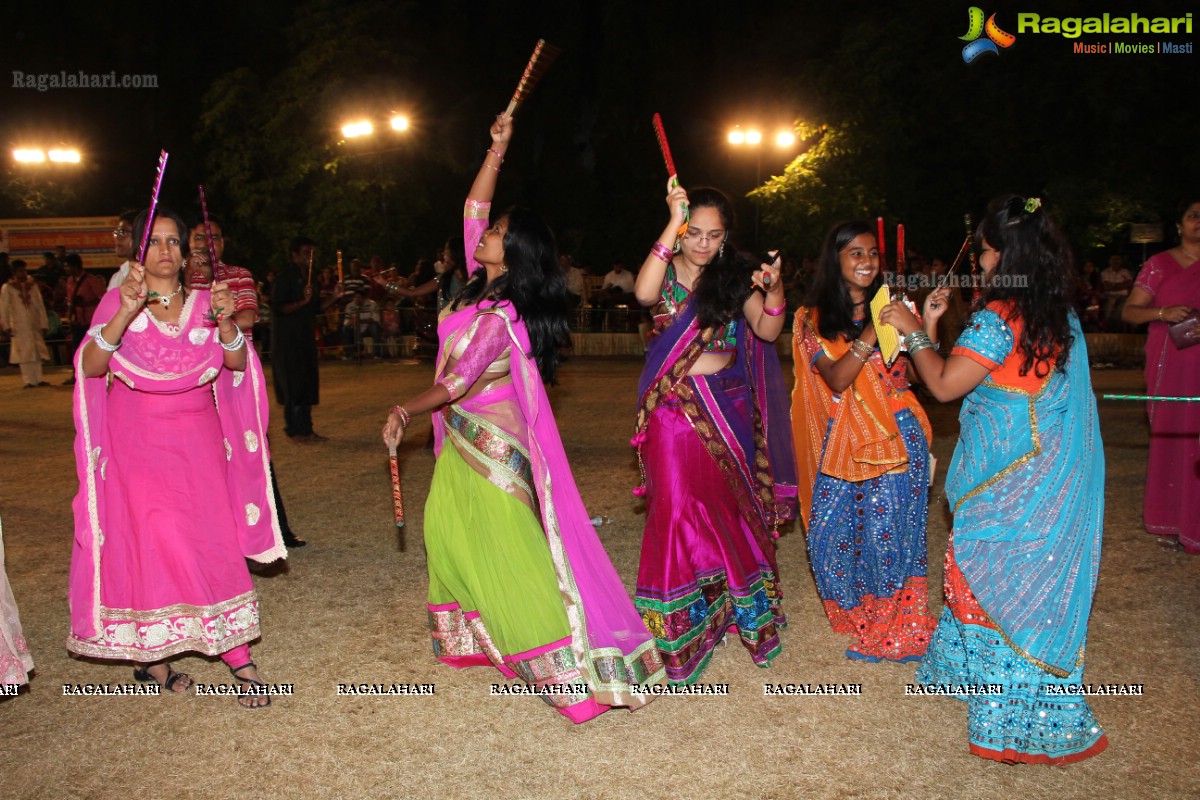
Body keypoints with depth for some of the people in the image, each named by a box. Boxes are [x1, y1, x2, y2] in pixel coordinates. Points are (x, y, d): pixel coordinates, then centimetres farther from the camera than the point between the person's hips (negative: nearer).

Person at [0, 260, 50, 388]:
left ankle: (38, 379, 11)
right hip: (19, 327, -3)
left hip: (34, 325, 3)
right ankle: (29, 381, 0)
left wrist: (44, 324, 4)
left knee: (37, 352, 4)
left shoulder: (32, 285, 8)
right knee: (24, 354, -3)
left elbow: (40, 306, 8)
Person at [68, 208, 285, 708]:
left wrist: (225, 323, -24)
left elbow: (236, 365, -6)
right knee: (149, 542, -4)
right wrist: (125, 315, -29)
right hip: (140, 445, -2)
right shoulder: (118, 302, 0)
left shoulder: (204, 302, 6)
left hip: (198, 442, 2)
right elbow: (90, 366, -15)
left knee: (213, 544, -3)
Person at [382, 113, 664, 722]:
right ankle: (473, 635, 32)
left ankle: (565, 667, -1)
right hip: (464, 440, 9)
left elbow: (456, 382, -20)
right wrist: (497, 150, -1)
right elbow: (473, 209, 6)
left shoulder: (499, 317, -22)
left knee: (509, 551, -7)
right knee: (447, 530, 17)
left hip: (490, 444, -9)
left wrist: (406, 412, -10)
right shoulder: (483, 287, 2)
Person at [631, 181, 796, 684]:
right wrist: (673, 224, -27)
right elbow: (644, 293, -26)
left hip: (727, 404, 2)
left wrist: (774, 291, -25)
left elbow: (767, 330, -5)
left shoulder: (736, 276, 4)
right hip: (676, 404, -2)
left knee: (729, 503, 10)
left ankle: (734, 604, 28)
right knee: (680, 504, -4)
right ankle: (682, 621, 11)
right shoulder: (667, 271, -2)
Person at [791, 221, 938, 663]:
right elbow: (837, 379, -12)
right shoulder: (816, 319, 3)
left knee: (887, 529, -4)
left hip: (896, 434, -2)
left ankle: (895, 630, 14)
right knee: (831, 531, 3)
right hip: (845, 439, 2)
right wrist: (872, 332, -21)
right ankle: (858, 614, 28)